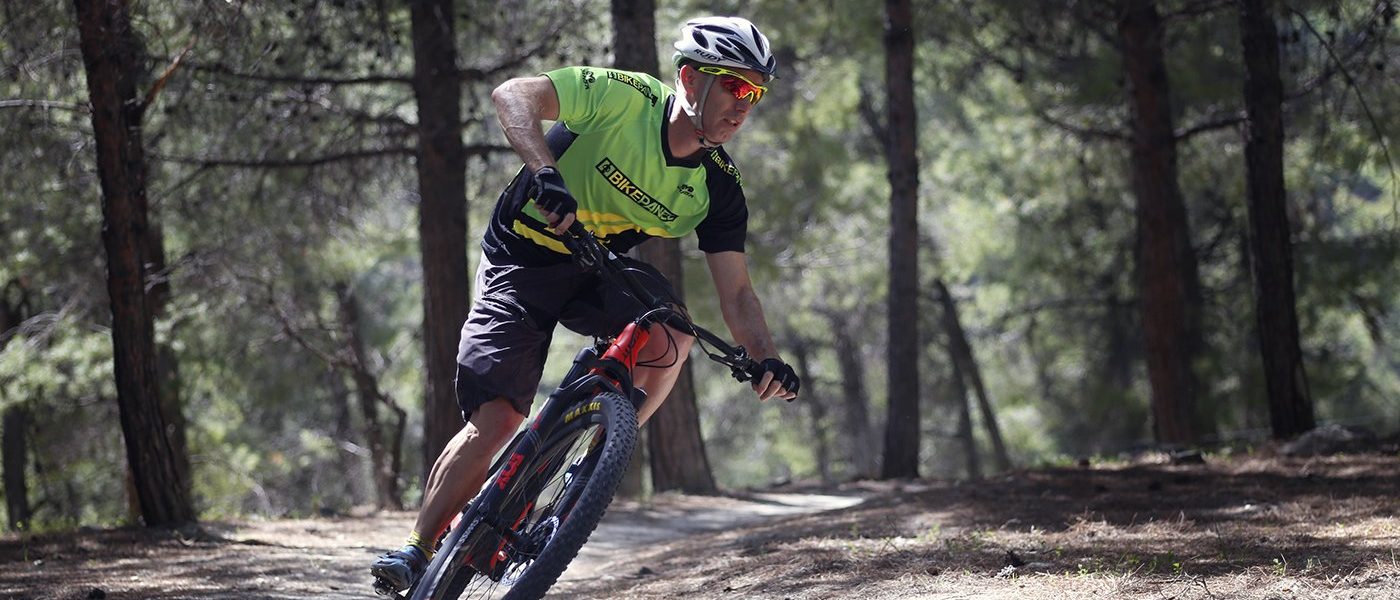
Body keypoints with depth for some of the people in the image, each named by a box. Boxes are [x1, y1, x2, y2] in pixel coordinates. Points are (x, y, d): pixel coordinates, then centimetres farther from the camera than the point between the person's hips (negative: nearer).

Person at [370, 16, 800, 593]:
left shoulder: (717, 188, -11)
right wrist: (546, 174, -47)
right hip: (523, 262, -3)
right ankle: (418, 549, -3)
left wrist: (766, 359, -30)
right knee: (497, 416, -16)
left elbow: (736, 292, -11)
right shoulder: (625, 97, -23)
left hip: (600, 270, 3)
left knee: (669, 336, -29)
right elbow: (512, 95, -30)